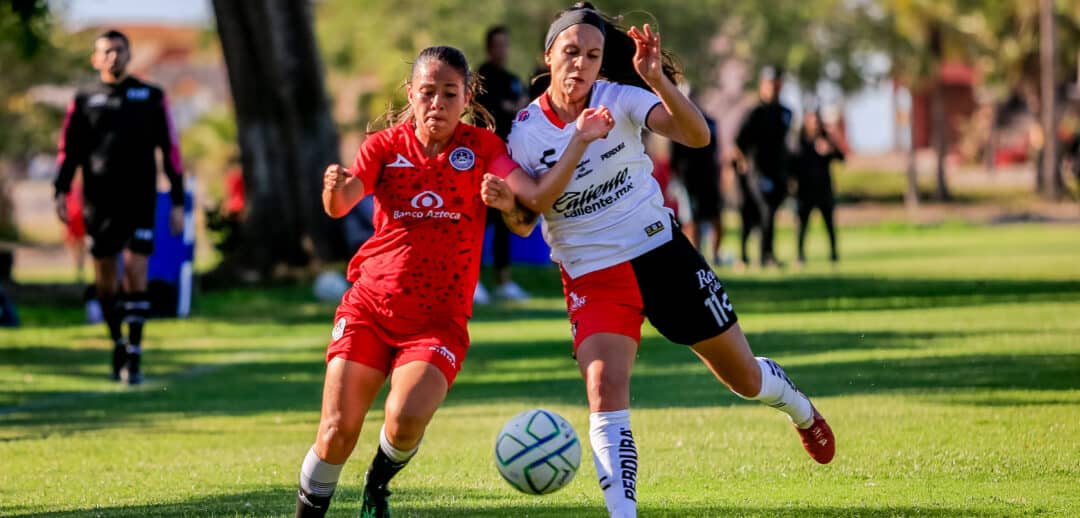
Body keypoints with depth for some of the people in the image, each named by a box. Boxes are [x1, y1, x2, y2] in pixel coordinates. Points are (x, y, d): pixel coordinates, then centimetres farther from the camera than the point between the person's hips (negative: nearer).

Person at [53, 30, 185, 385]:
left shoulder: (151, 97, 8)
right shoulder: (84, 100, 9)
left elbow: (170, 148, 10)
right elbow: (68, 149, 9)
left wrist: (177, 202, 6)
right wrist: (61, 192, -6)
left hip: (140, 200, -1)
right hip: (99, 202, 1)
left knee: (136, 274, -11)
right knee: (105, 280, 4)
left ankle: (133, 356, -8)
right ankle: (117, 342, 25)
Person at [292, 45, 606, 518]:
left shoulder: (482, 148, 1)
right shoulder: (386, 146, 2)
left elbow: (524, 224, -13)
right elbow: (340, 206, -16)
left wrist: (508, 202, -37)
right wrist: (335, 190, -40)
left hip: (438, 319, -1)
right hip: (369, 307, 1)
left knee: (407, 419, -24)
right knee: (337, 431, -10)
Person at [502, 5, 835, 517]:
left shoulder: (620, 99, -10)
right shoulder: (526, 129, -7)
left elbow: (696, 135, -25)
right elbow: (535, 202, -22)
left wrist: (658, 81, -41)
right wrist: (580, 141, -31)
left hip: (661, 251, 0)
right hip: (592, 276, 0)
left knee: (745, 378, 13)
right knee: (605, 390, -25)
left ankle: (800, 410, 48)